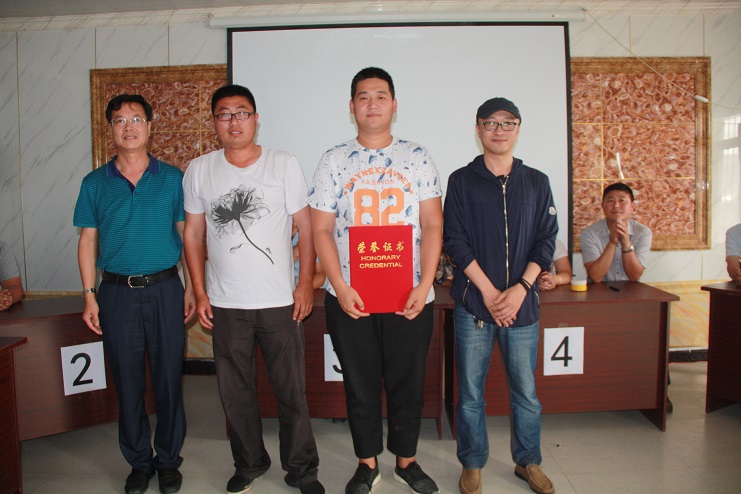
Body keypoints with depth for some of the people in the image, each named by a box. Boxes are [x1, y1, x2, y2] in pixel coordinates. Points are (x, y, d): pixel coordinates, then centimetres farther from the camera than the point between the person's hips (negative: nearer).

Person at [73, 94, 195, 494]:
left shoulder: (173, 178, 2)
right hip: (117, 292, 1)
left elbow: (187, 235, 5)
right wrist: (90, 296, 1)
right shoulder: (95, 183, 5)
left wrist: (191, 287, 0)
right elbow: (87, 241, 7)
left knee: (168, 378, 6)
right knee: (128, 382, 9)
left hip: (165, 288, -1)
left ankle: (169, 460, 24)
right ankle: (139, 461, 27)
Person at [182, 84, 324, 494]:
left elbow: (305, 227, 1)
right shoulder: (198, 171, 4)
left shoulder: (284, 164, -1)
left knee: (292, 391, 7)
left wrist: (305, 284, -5)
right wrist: (200, 292, 4)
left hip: (279, 302, -2)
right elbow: (193, 234, 8)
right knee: (235, 391, 15)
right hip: (225, 304, 2)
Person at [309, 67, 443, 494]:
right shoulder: (335, 160, 4)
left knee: (407, 384, 11)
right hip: (350, 298, 0)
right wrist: (341, 289, -10)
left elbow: (433, 226, 1)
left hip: (410, 297, 0)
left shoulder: (417, 157, 4)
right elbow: (321, 229, 0)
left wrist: (424, 286, -10)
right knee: (360, 386, 12)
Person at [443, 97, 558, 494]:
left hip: (522, 302, 2)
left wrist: (520, 289, -9)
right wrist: (488, 291, -11)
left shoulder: (536, 182, 9)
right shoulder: (462, 181, 3)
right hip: (473, 302, -1)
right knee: (470, 392, 7)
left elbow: (545, 241, 4)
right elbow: (455, 241, -4)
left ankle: (528, 462, 31)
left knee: (526, 391, 10)